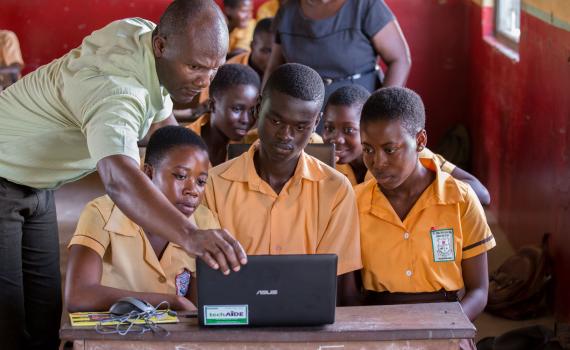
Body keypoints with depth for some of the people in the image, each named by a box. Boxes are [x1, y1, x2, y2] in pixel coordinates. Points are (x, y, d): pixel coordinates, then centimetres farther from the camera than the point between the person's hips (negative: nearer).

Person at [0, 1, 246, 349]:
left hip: (34, 186, 9)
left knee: (44, 320, 6)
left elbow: (164, 124, 11)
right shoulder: (115, 87, -35)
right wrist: (190, 235, -67)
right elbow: (119, 179, -53)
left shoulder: (144, 32, -7)